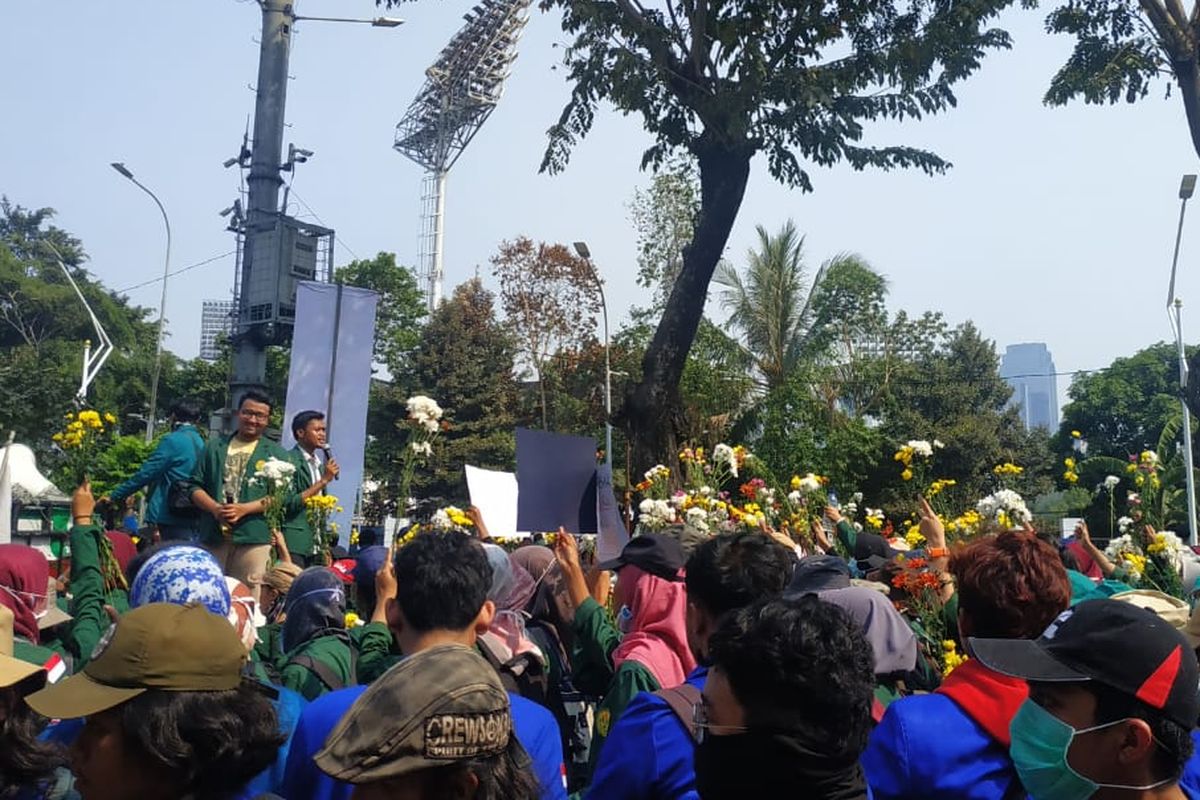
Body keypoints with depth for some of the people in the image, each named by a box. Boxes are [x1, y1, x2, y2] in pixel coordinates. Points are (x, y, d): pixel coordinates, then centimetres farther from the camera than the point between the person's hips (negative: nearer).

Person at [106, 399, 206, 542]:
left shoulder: (172, 441, -8)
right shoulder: (200, 443, 11)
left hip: (172, 515, -6)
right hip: (193, 516, 7)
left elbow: (146, 473, -8)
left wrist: (115, 496, 1)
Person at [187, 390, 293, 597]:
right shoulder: (215, 447, 16)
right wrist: (215, 508, -8)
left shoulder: (276, 454, 7)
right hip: (213, 534, 3)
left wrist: (244, 509, -15)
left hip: (254, 536, -3)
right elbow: (195, 486, 12)